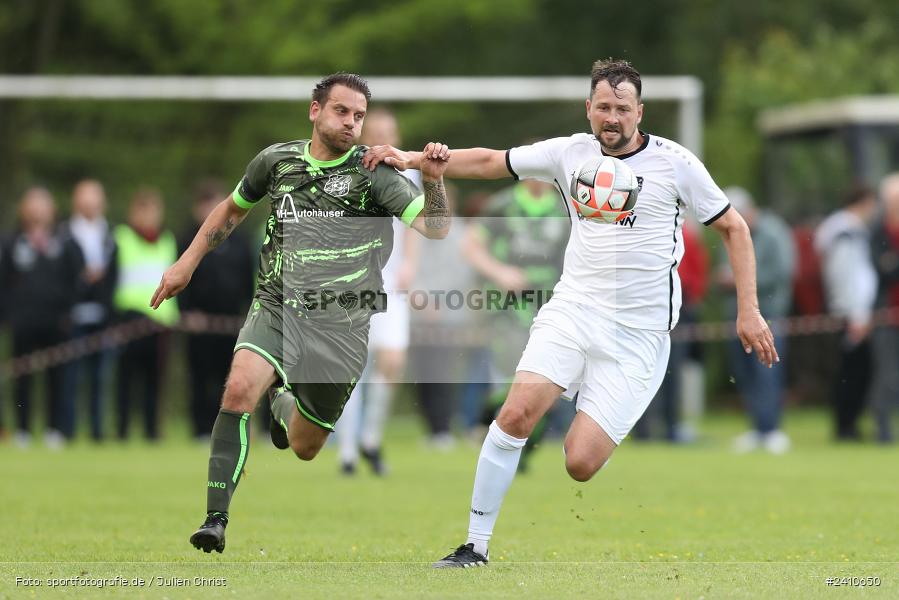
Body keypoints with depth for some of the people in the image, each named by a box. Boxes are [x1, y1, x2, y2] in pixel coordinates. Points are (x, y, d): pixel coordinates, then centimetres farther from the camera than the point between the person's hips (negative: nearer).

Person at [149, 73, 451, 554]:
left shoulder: (374, 173, -4)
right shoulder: (276, 161, 4)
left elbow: (434, 229, -13)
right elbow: (233, 208, 23)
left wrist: (433, 181, -31)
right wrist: (187, 263, 19)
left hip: (341, 327, 0)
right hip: (276, 310, 0)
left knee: (304, 448, 11)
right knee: (240, 388, -30)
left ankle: (283, 404, 49)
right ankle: (216, 519, -24)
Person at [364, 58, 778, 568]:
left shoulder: (674, 162, -3)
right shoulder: (570, 152, 5)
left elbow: (734, 228, 4)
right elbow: (491, 162, 13)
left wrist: (749, 312, -2)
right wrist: (418, 159, 2)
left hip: (638, 333, -3)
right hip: (573, 310, 3)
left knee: (580, 465, -14)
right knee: (517, 414, -20)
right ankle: (476, 546, -11)